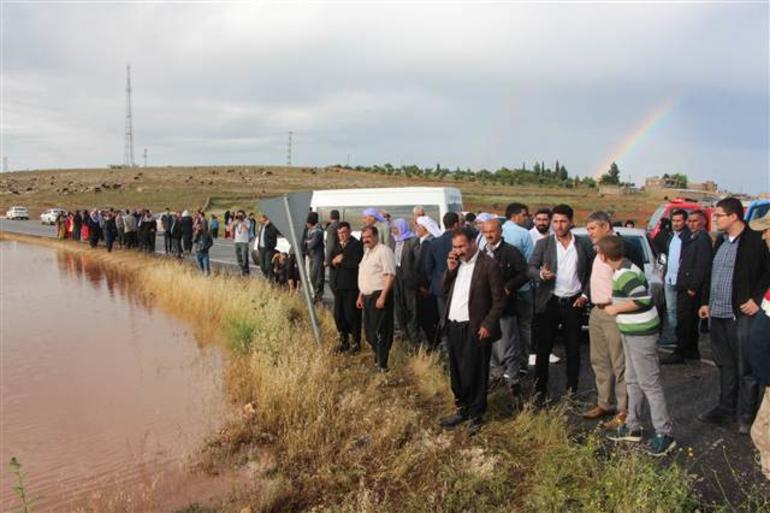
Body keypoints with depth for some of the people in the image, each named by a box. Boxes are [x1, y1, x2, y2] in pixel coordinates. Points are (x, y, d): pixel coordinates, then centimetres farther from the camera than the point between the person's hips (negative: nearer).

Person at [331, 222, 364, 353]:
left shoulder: (356, 245, -7)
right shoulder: (337, 246, 16)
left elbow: (356, 263, -19)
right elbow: (330, 261, 14)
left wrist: (341, 261, -10)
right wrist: (334, 261, -8)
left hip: (351, 286, -7)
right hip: (338, 285, 7)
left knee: (352, 315, -3)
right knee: (338, 315, 10)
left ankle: (356, 342, 11)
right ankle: (343, 341, 25)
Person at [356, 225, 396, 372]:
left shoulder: (384, 251, -12)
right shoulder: (367, 252, 18)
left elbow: (390, 276, -19)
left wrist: (382, 297, -24)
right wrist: (360, 295, 20)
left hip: (379, 296, -9)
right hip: (367, 296, 9)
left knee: (380, 332, -5)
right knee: (369, 331, 15)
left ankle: (382, 365, 3)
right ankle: (378, 358, 29)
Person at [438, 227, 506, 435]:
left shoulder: (489, 265, -10)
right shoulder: (456, 263, 10)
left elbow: (499, 300, -9)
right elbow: (444, 290, 9)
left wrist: (487, 326, -15)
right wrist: (450, 269, -4)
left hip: (475, 329, -6)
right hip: (453, 326, 7)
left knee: (475, 375, 4)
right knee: (456, 373, 16)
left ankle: (477, 415, 20)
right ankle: (463, 410, 33)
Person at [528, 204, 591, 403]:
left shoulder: (581, 245, 4)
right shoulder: (543, 244, 0)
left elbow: (590, 273, 10)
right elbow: (530, 269, -5)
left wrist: (585, 295, -1)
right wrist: (541, 274, -26)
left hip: (574, 303, 1)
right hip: (549, 303, -1)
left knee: (573, 350, 9)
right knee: (543, 349, 3)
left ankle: (572, 390, 22)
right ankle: (540, 392, 12)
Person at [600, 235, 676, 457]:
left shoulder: (625, 274, -22)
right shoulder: (622, 270, 9)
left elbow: (643, 299, -28)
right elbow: (637, 294, 17)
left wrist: (615, 308, -18)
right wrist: (616, 306, 13)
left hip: (640, 334, -11)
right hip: (631, 332, 11)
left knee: (650, 384, -4)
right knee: (633, 381, 17)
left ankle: (665, 434, 4)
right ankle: (633, 427, 28)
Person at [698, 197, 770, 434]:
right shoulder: (720, 240, 13)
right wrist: (706, 301, 17)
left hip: (741, 314, -7)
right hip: (718, 313, 8)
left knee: (745, 368, 2)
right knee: (725, 365, 17)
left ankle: (746, 416, 14)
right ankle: (726, 408, 28)